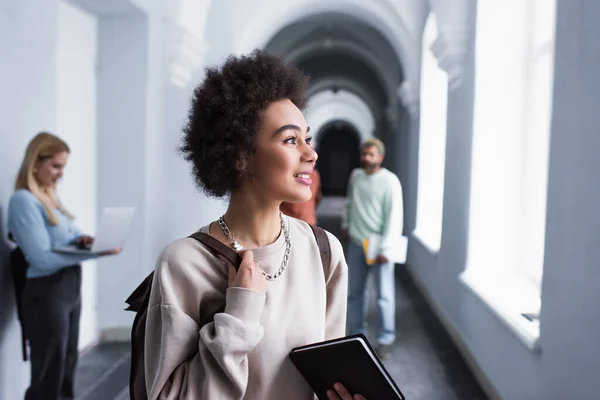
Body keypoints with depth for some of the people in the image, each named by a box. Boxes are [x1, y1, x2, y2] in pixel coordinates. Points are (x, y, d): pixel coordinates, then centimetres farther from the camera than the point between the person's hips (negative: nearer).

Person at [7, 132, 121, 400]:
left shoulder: (50, 196, 11)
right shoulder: (23, 200, -16)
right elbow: (43, 259, -23)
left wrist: (82, 240, -6)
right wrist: (95, 254, -25)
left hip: (70, 288, 9)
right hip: (46, 293, -9)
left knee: (67, 370, 20)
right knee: (48, 378, 3)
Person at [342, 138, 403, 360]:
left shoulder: (390, 181, -13)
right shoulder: (355, 175, 5)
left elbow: (395, 217, -16)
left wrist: (385, 248, -19)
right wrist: (345, 225, 19)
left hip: (379, 246, -5)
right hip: (356, 243, 6)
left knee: (384, 295, 1)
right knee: (354, 292, 13)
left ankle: (385, 340, 15)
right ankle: (356, 334, 28)